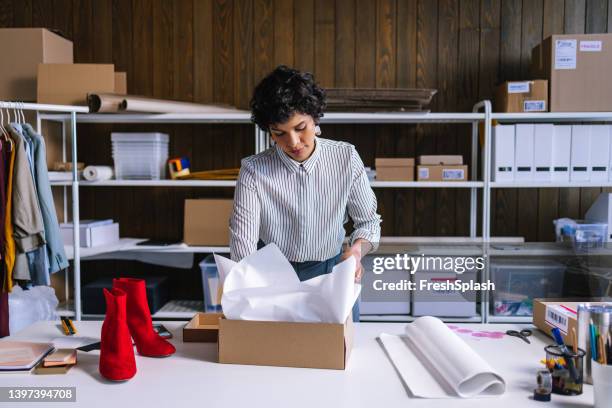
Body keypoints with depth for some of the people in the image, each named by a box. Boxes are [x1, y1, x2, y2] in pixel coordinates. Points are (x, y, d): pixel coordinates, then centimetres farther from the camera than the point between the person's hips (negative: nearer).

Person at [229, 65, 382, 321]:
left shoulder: (346, 157, -9)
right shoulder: (253, 171, -14)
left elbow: (368, 221, -2)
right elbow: (242, 242, -19)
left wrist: (357, 249, -23)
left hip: (333, 273, 2)